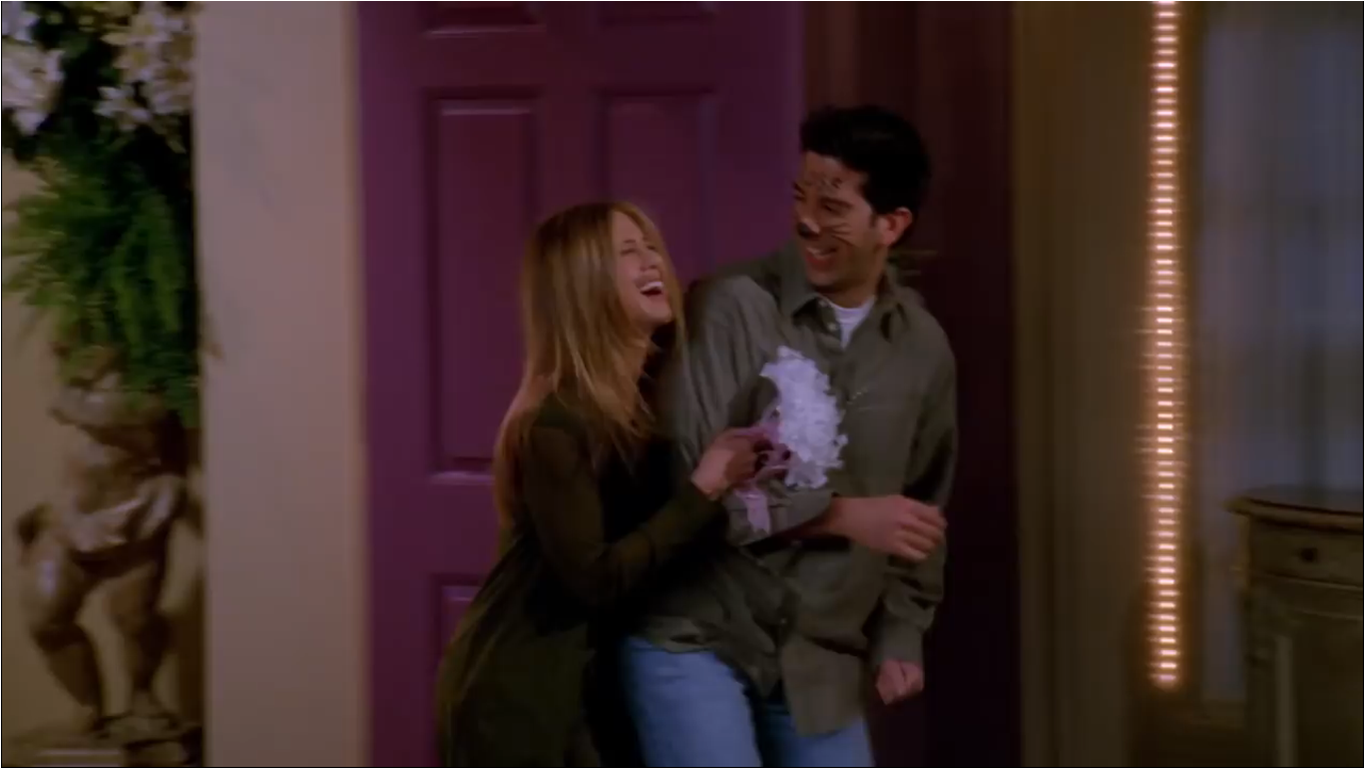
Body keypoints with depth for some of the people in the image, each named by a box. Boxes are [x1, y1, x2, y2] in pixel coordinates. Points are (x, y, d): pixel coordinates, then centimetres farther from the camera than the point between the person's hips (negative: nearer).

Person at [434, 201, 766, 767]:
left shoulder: (657, 397, 4)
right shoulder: (556, 422, -19)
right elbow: (593, 576, -23)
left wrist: (735, 484, -13)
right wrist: (704, 489, -22)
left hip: (590, 685, 8)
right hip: (515, 692, -8)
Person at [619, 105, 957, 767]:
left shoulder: (923, 348, 4)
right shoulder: (730, 309, -13)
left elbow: (924, 508, 16)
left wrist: (901, 636, 11)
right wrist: (840, 514, -19)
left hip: (820, 660, 5)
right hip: (694, 640, -5)